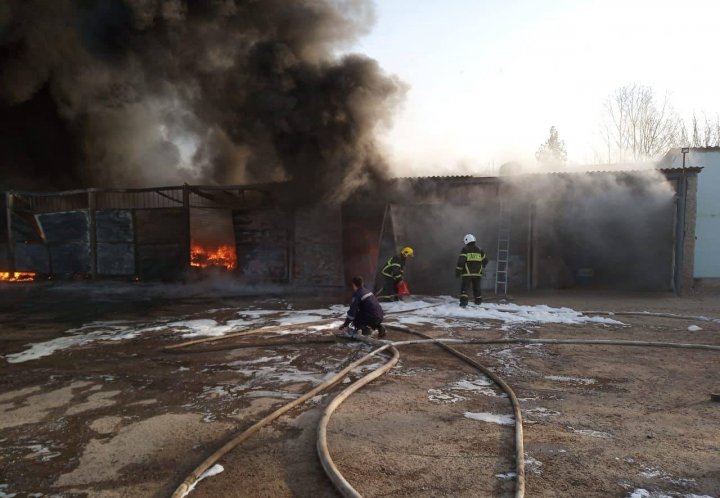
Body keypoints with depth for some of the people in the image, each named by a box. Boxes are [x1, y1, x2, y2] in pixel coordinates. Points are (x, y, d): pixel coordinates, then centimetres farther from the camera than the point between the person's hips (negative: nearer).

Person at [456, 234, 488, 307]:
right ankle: (478, 301, 28)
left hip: (467, 273, -5)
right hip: (477, 273, 5)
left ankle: (464, 301, -17)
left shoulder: (465, 249, -5)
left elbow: (460, 261, -12)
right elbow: (485, 260, 17)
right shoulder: (480, 250, 11)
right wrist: (481, 268, 34)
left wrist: (458, 271, -7)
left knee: (464, 287, -4)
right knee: (476, 287, 19)